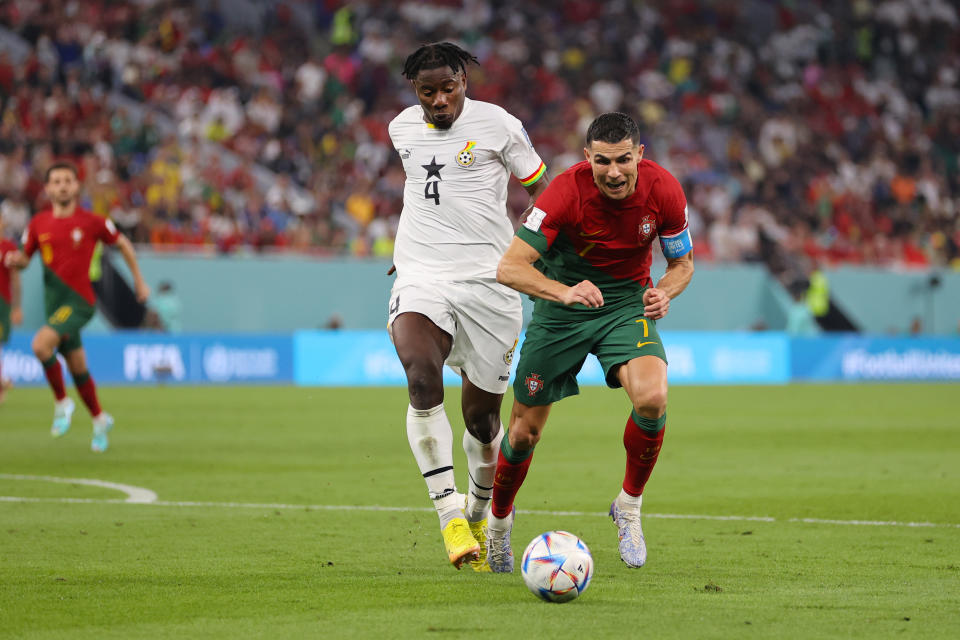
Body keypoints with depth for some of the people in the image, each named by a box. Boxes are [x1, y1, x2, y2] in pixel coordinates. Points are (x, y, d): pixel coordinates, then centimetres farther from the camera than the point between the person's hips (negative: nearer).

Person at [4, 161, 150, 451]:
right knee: (77, 367, 12)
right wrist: (15, 260, -10)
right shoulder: (38, 224, 4)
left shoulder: (91, 222, -6)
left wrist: (139, 281, 12)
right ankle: (99, 419, 33)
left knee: (41, 344, -26)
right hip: (54, 300, 5)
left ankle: (62, 402, -7)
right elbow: (25, 258, 14)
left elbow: (122, 244, 8)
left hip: (79, 301, -5)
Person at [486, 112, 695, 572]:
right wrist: (564, 292, -46)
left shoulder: (663, 190, -17)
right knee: (526, 429, 2)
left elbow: (682, 263, 0)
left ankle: (629, 506, -3)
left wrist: (663, 293, -22)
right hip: (560, 304, -1)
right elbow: (509, 267, -30)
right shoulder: (567, 191, -26)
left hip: (627, 304, 1)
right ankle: (499, 518, 33)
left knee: (653, 398, -27)